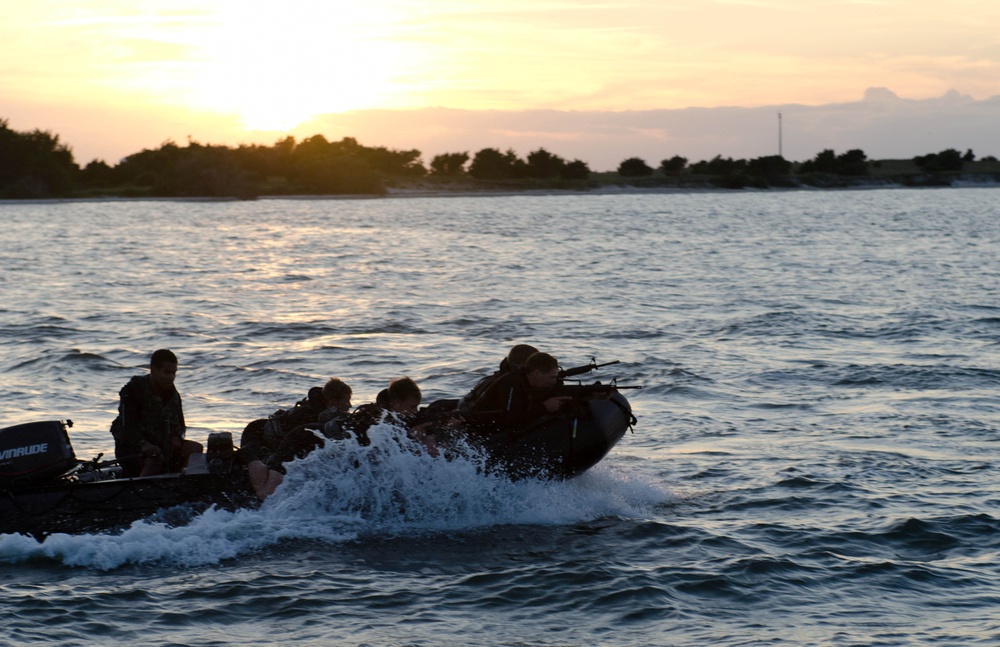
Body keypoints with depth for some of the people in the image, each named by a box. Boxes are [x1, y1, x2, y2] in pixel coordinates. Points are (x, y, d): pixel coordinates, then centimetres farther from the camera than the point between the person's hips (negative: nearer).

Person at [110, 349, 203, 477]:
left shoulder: (173, 394, 9)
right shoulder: (132, 391, -13)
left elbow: (179, 423, 13)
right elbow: (127, 425, -23)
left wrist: (176, 437, -12)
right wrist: (143, 444, -40)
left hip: (161, 444, 7)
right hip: (131, 449, -7)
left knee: (195, 448, -14)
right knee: (155, 458, -38)